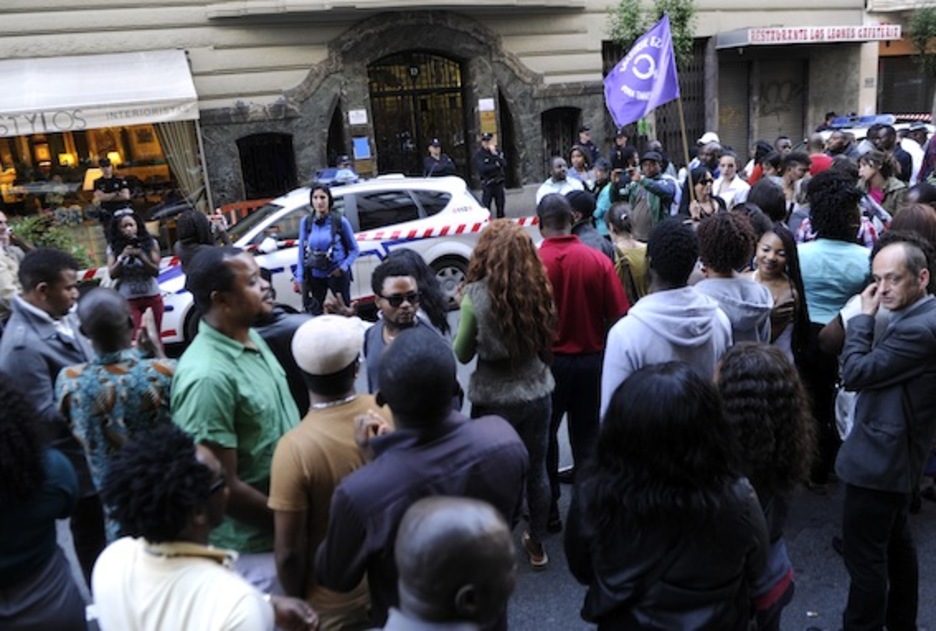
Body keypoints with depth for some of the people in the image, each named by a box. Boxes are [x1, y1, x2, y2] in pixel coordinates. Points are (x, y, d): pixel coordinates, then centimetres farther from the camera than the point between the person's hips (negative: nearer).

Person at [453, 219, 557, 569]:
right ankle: (537, 545, 37)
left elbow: (462, 354, -6)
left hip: (494, 400, -3)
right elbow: (546, 339, 6)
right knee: (536, 470, 20)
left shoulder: (476, 295, -18)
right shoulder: (539, 289, -8)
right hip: (537, 393, 4)